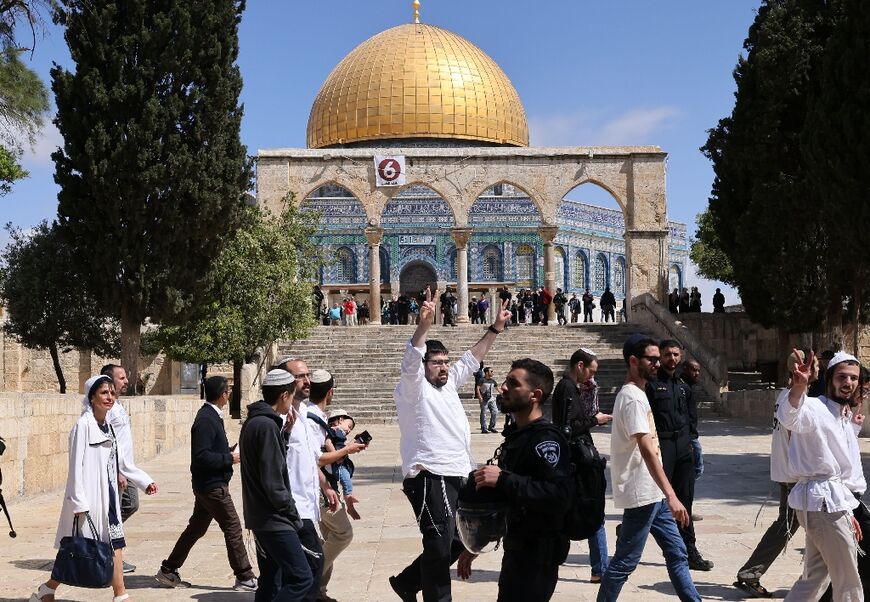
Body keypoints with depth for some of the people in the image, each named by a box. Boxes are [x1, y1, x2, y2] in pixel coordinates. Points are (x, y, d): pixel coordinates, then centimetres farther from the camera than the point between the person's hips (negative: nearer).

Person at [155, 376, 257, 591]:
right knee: (233, 528, -2)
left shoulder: (211, 415, 11)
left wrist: (231, 451, 6)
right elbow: (202, 457, -24)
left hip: (208, 484, 10)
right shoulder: (206, 419, -20)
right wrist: (230, 458, -17)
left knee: (196, 528, 16)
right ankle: (244, 578, 5)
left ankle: (168, 571, 24)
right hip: (213, 485, -10)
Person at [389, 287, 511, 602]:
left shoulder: (448, 384, 17)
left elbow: (472, 359, 25)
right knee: (439, 547, -9)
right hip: (430, 478, -9)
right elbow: (410, 361, -25)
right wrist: (425, 324, -39)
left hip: (457, 476, 9)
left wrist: (495, 328, 21)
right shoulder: (413, 389, -6)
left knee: (457, 542, 17)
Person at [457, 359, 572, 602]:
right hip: (516, 550, 10)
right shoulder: (517, 435, 13)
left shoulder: (546, 439, -18)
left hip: (537, 554, -10)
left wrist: (503, 480, -30)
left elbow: (559, 495, -32)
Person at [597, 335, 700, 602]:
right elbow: (647, 450, -27)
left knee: (677, 553, 13)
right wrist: (671, 496, -32)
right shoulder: (632, 398, -18)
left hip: (653, 494, 10)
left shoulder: (636, 394, 14)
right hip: (641, 495, -10)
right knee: (624, 562, -2)